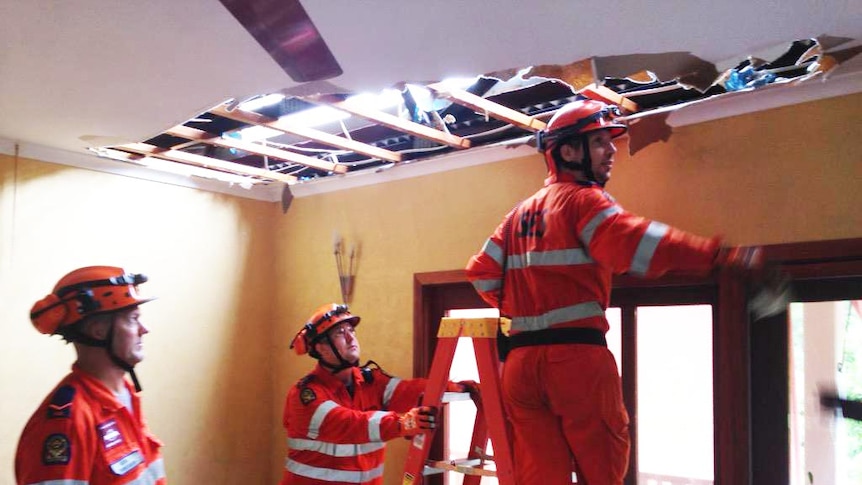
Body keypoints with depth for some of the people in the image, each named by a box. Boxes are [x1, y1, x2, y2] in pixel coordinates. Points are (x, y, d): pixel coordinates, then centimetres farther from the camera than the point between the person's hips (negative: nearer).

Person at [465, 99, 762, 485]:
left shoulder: (520, 212, 19)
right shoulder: (581, 200, -3)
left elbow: (481, 272, 18)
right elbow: (630, 240, -22)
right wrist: (718, 254, -28)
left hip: (522, 360, 7)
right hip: (576, 356, -7)